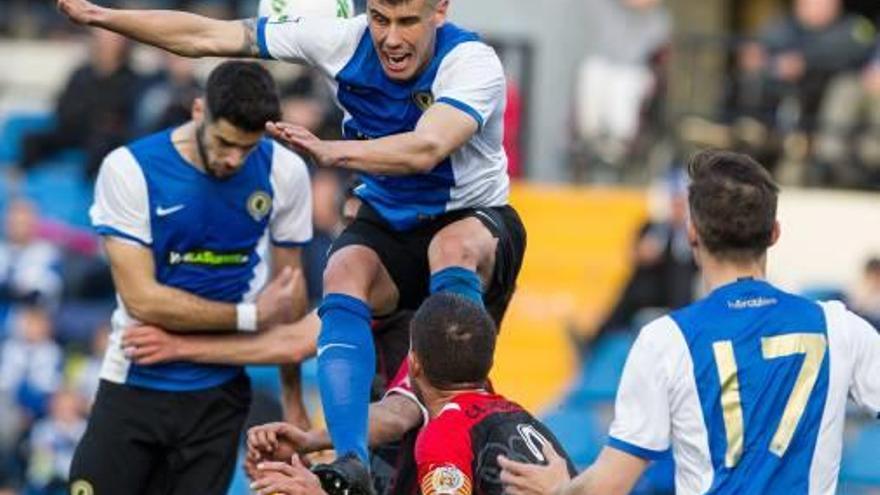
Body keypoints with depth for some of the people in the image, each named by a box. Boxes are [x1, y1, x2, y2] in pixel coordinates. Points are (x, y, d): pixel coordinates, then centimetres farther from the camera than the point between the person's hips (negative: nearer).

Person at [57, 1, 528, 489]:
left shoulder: (474, 63, -23)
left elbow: (425, 151, -41)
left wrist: (331, 151, -55)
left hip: (474, 220, -3)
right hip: (387, 224, 3)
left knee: (454, 246, -38)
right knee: (345, 272, -30)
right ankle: (350, 464, -41)